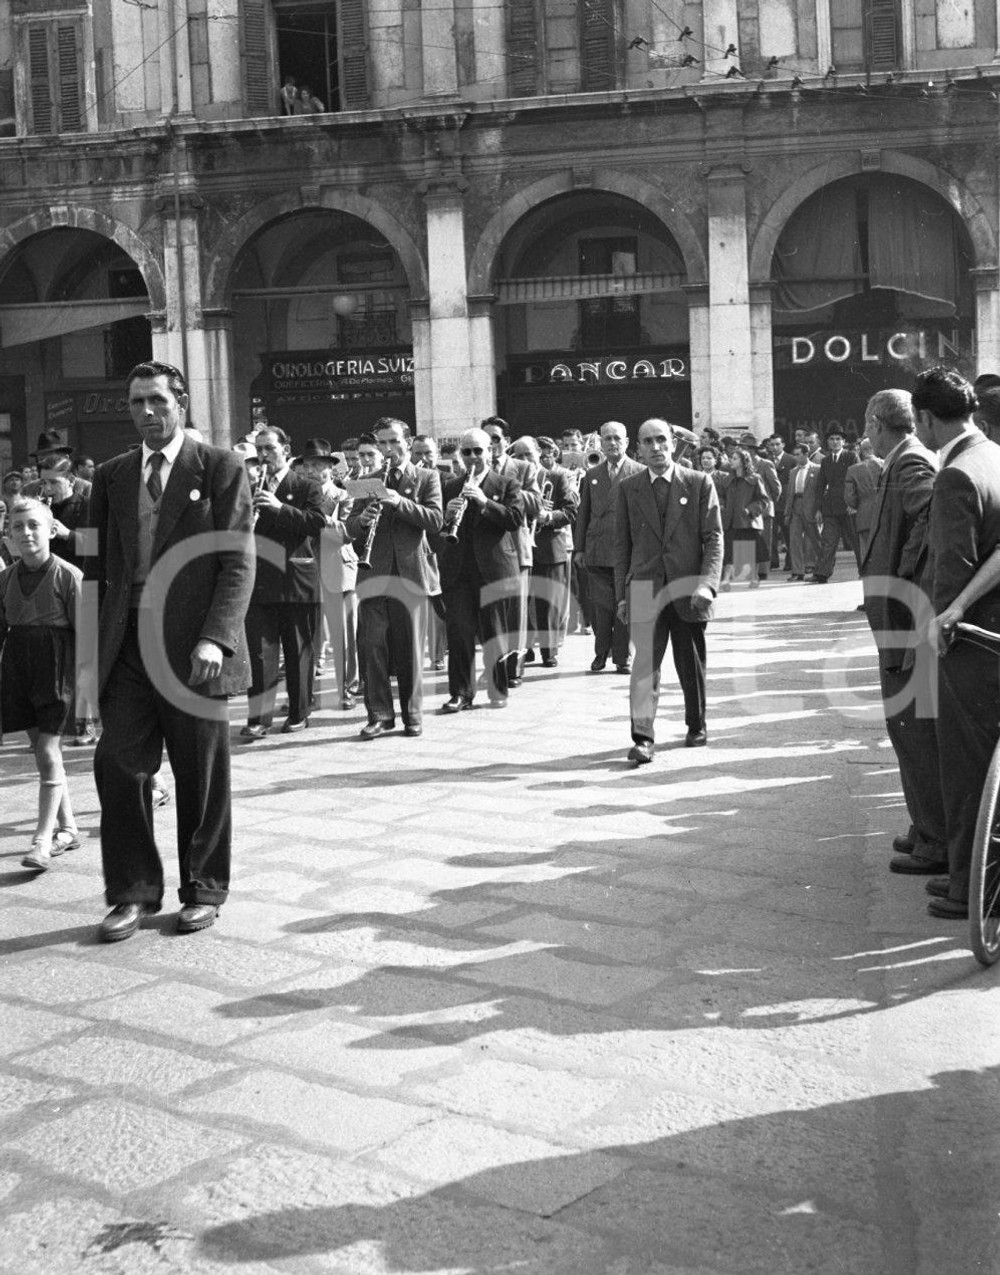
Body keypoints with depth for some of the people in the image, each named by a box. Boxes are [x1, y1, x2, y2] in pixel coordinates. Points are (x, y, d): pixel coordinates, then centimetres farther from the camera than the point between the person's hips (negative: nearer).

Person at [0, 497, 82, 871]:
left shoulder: (69, 576, -9)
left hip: (56, 665, -5)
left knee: (48, 752, -8)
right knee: (42, 749, 11)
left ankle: (43, 839, -7)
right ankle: (68, 827, 24)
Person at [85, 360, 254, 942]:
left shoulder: (221, 468, 0)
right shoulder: (112, 475, 13)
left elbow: (239, 562, -6)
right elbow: (100, 564, 14)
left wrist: (215, 637, -17)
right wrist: (94, 642, 2)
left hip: (195, 647, -3)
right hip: (128, 646, 4)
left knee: (203, 777, 5)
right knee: (118, 766, -1)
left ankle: (204, 890, 20)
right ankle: (133, 892, 11)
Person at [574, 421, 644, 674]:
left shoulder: (639, 473, 4)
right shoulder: (592, 475, 14)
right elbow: (583, 513, 15)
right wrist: (579, 547, 9)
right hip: (597, 551, 2)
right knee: (599, 604, 2)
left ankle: (623, 656, 10)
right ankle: (601, 653, 15)